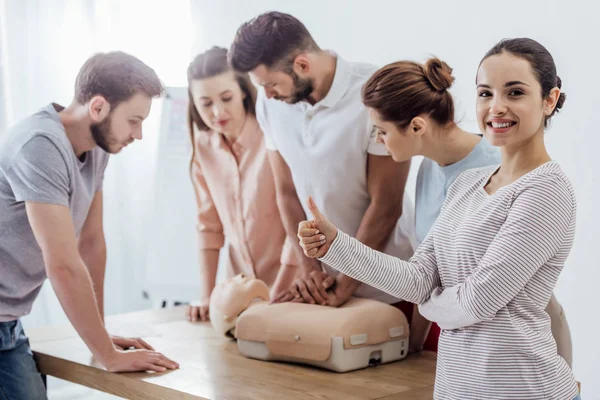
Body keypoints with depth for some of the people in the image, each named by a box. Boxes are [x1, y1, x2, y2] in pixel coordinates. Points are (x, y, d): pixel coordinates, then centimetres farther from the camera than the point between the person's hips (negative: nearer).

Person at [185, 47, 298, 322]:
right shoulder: (203, 146, 1)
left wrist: (274, 299, -12)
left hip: (289, 288, -3)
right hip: (239, 289, 4)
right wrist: (206, 297, 0)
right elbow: (209, 224, 6)